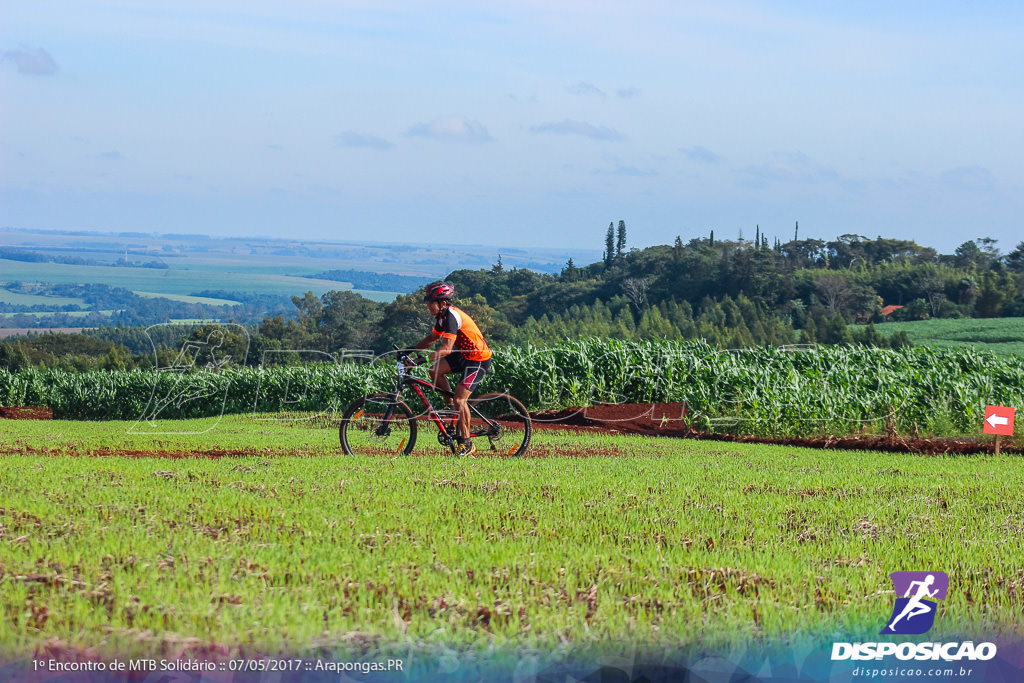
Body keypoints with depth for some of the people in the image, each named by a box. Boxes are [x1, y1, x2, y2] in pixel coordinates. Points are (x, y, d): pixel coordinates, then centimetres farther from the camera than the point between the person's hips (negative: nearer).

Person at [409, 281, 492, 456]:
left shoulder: (452, 316, -26)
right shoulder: (444, 315, 4)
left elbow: (447, 348, -36)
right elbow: (432, 338, 18)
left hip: (479, 360, -9)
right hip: (464, 355, 9)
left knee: (459, 399, -16)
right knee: (435, 371, -6)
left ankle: (467, 443, -6)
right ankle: (455, 408, 10)